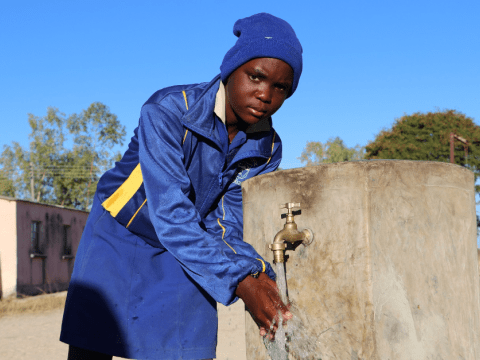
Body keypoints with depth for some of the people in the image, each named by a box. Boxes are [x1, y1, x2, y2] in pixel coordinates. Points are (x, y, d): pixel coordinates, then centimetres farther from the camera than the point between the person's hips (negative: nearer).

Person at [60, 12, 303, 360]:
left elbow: (226, 221, -12)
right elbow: (171, 216, -35)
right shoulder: (168, 112, -28)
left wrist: (256, 271, -34)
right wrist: (240, 281, -44)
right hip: (121, 237, -3)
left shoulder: (267, 149, -11)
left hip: (189, 248, 4)